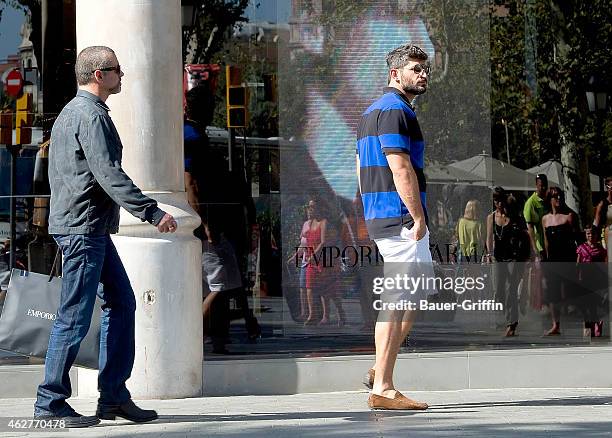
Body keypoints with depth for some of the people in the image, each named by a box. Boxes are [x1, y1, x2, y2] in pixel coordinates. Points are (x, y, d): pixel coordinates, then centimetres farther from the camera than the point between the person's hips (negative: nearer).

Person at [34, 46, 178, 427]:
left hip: (91, 229, 11)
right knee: (75, 316, -6)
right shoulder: (92, 116, -14)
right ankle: (51, 401, -1)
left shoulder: (71, 112, 19)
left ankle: (114, 396, 12)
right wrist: (153, 213, -24)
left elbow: (56, 172, 26)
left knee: (121, 303, 11)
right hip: (83, 228, -11)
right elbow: (109, 175, -22)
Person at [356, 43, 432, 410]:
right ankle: (383, 388, -8)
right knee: (398, 300, -9)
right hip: (401, 219, -11)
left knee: (422, 287, 19)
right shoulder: (395, 110, -12)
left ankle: (381, 372, 17)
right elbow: (401, 168, -20)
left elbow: (362, 170, 24)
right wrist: (418, 218, -19)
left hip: (378, 217, 11)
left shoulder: (372, 112, 21)